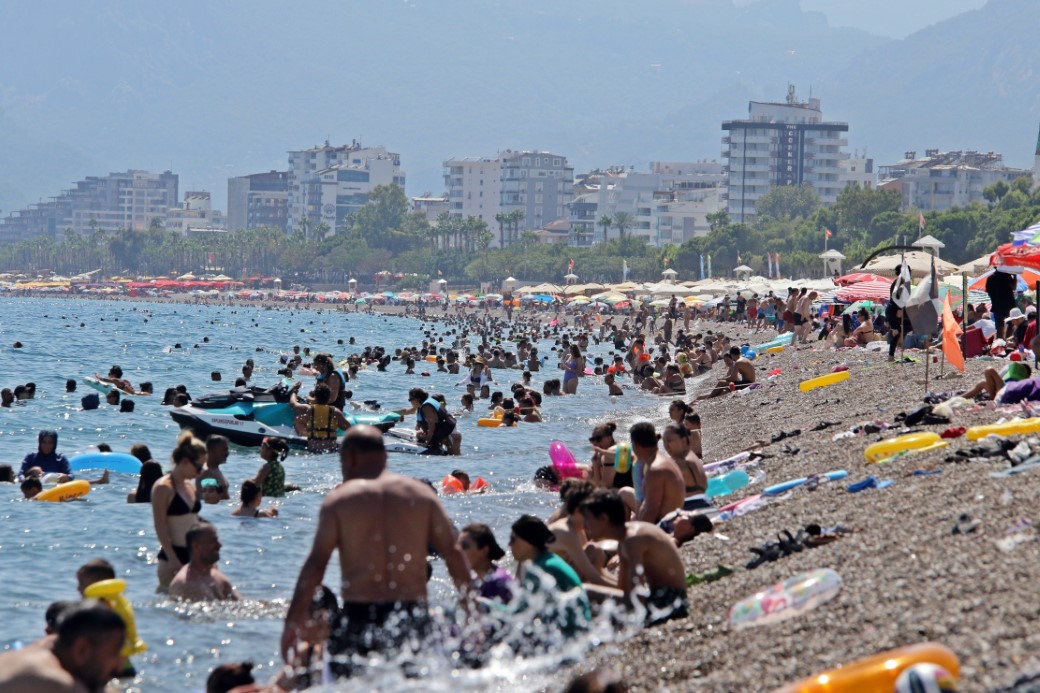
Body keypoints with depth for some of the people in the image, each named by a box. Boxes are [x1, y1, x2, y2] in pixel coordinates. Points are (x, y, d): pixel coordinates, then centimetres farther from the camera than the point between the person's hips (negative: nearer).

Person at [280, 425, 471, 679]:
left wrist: (294, 619, -1)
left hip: (359, 618, -3)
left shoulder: (338, 500, 2)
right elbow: (453, 553, 5)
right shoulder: (422, 494, 10)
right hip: (413, 618, 3)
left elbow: (316, 562, -4)